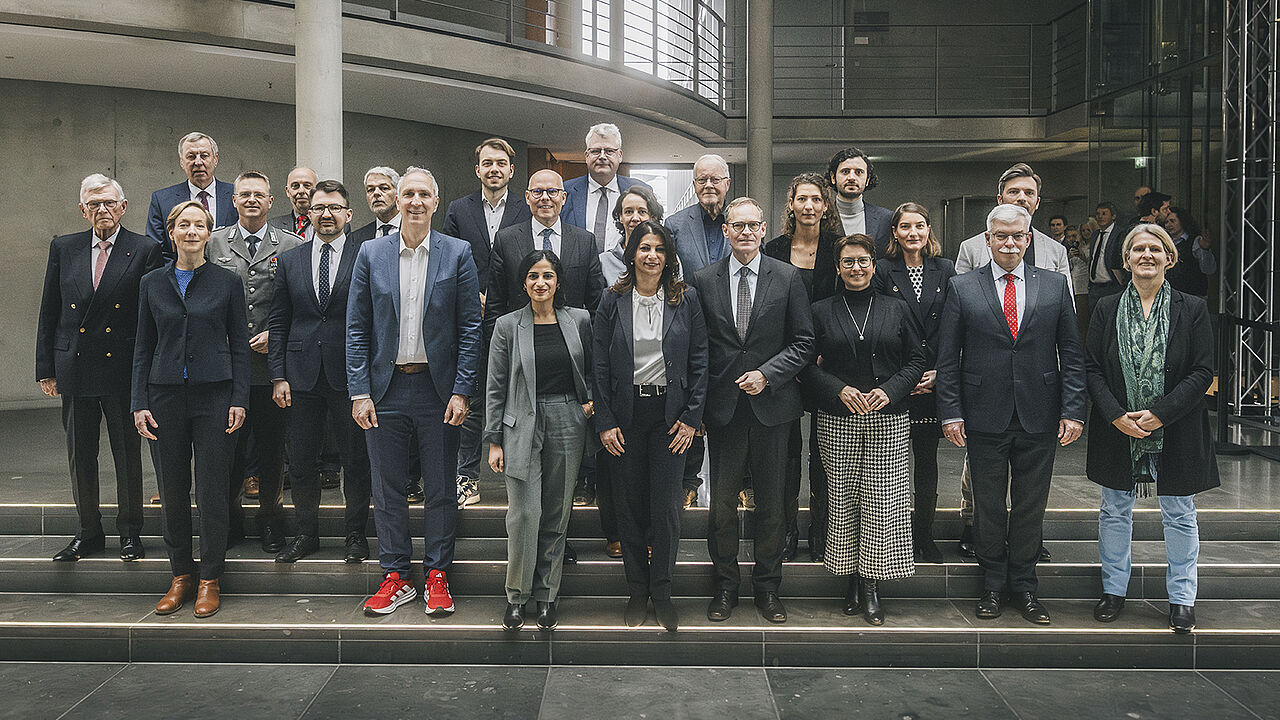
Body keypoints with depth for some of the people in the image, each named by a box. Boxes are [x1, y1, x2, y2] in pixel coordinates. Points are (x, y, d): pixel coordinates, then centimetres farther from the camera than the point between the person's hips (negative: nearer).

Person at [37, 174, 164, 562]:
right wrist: (46, 368, 6)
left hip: (124, 370, -3)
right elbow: (48, 312, 10)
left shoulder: (145, 251, -2)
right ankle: (88, 532, 25)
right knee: (80, 456, 11)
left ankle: (130, 532, 19)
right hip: (74, 368, 3)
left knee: (128, 454, 6)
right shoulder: (63, 248, 8)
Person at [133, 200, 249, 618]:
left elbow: (239, 345, 2)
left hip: (214, 395, -2)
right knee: (172, 491, 7)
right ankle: (181, 576, 21)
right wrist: (140, 403, 2)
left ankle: (209, 581, 12)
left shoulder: (227, 282, 2)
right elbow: (144, 348, 10)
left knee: (213, 491, 0)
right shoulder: (151, 284, 9)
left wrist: (239, 400, -5)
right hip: (166, 396, 3)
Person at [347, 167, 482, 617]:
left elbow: (470, 327, -2)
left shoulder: (458, 254, 0)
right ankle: (394, 576, 21)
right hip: (386, 388, 2)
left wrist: (461, 391, -9)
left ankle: (437, 575, 20)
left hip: (438, 388, -1)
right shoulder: (371, 254, 5)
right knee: (387, 489, 8)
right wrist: (359, 391, -4)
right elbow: (356, 328, 4)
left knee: (441, 488, 7)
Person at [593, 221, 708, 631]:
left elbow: (699, 361, 3)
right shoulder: (614, 300, 1)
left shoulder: (685, 300, 2)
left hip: (670, 413, 0)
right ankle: (637, 591, 22)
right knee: (630, 504, 7)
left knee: (666, 505, -1)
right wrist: (605, 422, -5)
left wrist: (692, 417, -4)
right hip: (626, 413, 1)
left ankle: (662, 592, 15)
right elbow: (600, 364, 1)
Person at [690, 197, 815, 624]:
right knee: (722, 502, 7)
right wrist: (696, 405, -1)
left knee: (771, 503, 9)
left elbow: (803, 343, 1)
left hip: (771, 405, 0)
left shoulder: (787, 278, 1)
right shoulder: (703, 281, 3)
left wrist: (767, 374, -12)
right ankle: (725, 585, 23)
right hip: (722, 407, 0)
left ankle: (767, 588, 23)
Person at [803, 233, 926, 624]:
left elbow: (917, 358, 7)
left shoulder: (896, 309, 9)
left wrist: (889, 390, -9)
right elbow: (806, 365, 4)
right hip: (837, 421, 0)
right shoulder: (821, 311, 7)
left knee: (883, 499, -4)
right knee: (843, 499, 2)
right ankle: (852, 580, 15)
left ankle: (872, 586, 4)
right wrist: (839, 390, -11)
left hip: (888, 420, 0)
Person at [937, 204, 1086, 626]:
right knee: (988, 507, 9)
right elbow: (948, 358, 0)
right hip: (985, 418, -1)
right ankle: (992, 586, 25)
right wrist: (951, 413, -6)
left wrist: (1072, 411, -3)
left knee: (1031, 507, 10)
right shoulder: (962, 288, 2)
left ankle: (1024, 586, 26)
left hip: (1038, 418, 1)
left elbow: (1071, 354, 5)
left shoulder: (1055, 285, 6)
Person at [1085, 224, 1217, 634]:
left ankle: (1182, 597, 23)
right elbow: (1091, 368, -1)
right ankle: (1114, 589, 27)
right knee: (1115, 511, 11)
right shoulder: (1106, 310, 2)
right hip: (1117, 431, 1)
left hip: (1176, 431, -1)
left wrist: (1160, 414, -16)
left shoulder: (1192, 309, -2)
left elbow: (1203, 372, -6)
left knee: (1179, 514, 9)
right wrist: (1116, 416, -14)